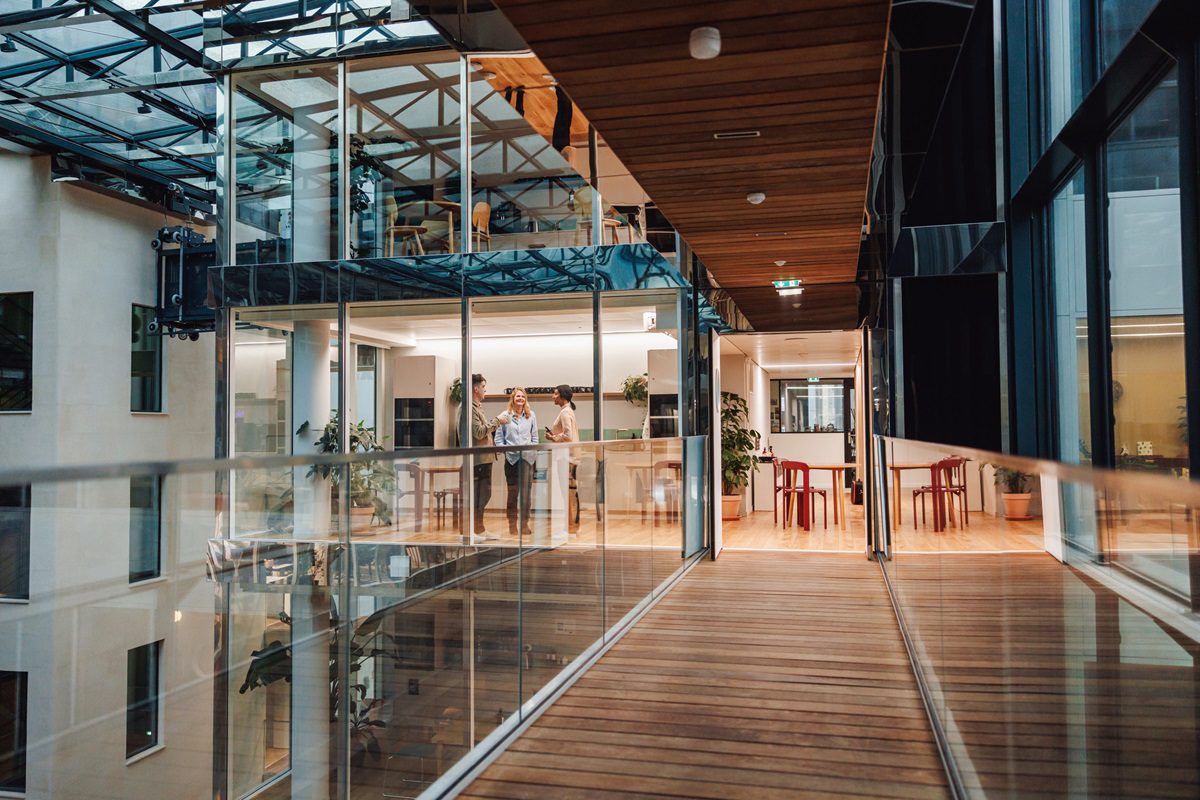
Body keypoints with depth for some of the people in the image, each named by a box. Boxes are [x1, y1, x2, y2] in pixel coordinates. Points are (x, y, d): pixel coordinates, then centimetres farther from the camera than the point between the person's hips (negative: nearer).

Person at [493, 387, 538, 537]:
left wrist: (532, 451, -1)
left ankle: (524, 523, 3)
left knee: (526, 490, -3)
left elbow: (534, 437, 11)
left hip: (527, 457, 1)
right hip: (511, 458, -1)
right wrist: (505, 449, -10)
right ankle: (512, 524, 12)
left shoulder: (531, 415, 9)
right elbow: (498, 438, 3)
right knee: (512, 491, 4)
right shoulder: (504, 416, 3)